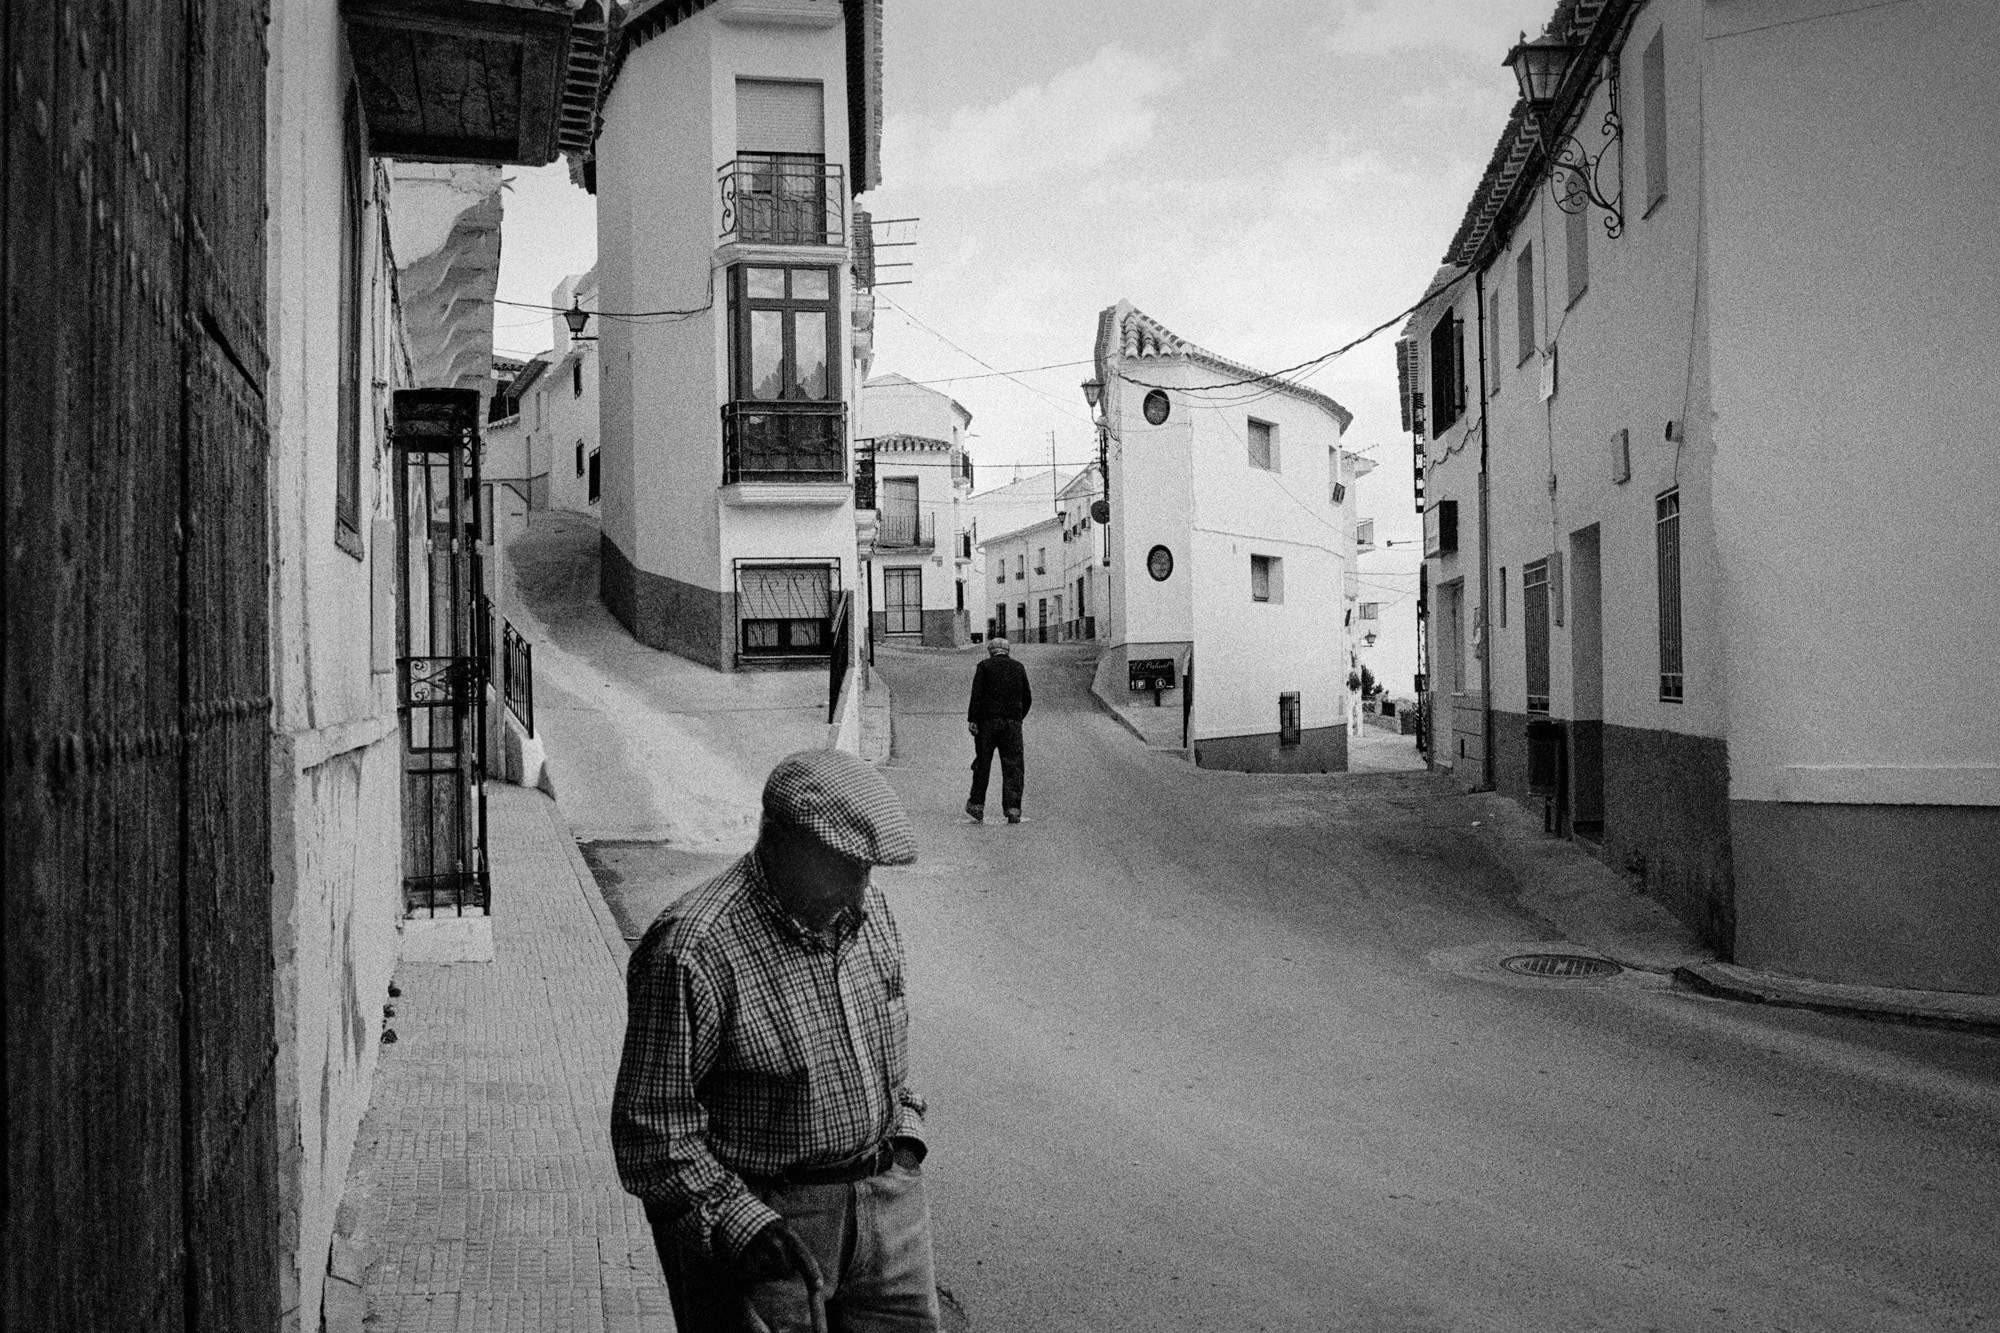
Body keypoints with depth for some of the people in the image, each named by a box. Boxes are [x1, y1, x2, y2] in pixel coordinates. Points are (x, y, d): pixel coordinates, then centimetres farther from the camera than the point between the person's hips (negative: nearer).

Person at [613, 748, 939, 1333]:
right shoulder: (690, 952, -22)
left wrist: (905, 1132, 9)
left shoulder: (869, 912, 3)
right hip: (754, 1203, -6)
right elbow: (651, 1132, -19)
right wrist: (741, 1223, -23)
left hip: (885, 1194, 7)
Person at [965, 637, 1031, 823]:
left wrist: (971, 720, -10)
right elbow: (1027, 698, 12)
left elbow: (977, 694, -9)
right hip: (1013, 722, 1)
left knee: (982, 763, 10)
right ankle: (1013, 808, -8)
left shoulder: (984, 667, 3)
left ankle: (977, 804, 14)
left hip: (988, 721, -1)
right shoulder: (1018, 668, 12)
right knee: (1013, 767, 1)